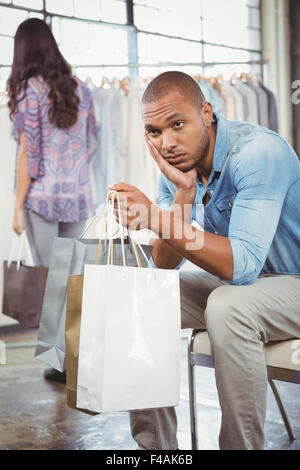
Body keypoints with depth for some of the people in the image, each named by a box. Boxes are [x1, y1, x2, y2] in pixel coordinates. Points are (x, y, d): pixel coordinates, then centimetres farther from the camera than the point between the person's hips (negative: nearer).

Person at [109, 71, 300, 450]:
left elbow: (243, 266, -35)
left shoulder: (259, 152, -26)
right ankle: (155, 444, 3)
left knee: (227, 306, -35)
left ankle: (241, 445, -16)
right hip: (238, 282, 7)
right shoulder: (176, 165, -4)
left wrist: (157, 218, -40)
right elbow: (164, 267, -9)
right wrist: (183, 196, -24)